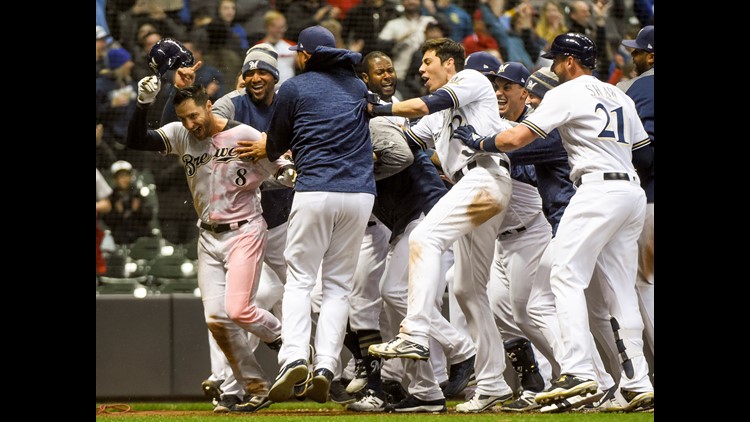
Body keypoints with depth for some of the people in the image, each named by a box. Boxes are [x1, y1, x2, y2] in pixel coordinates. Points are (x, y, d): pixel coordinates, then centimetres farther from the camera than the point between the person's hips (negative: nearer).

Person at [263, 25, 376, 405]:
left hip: (315, 191, -4)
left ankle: (294, 356, -18)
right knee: (338, 284, 8)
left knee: (299, 278, 1)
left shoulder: (294, 88, 3)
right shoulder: (358, 87, 17)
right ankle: (325, 366, -5)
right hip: (360, 192, 4)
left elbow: (275, 148, 10)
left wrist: (269, 152, 35)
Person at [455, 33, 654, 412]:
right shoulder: (620, 97, 22)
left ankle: (578, 372, -23)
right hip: (633, 192, 8)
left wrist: (480, 143, 8)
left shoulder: (567, 94, -1)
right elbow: (643, 150, 22)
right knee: (621, 288, 9)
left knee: (567, 276, -10)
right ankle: (637, 384, 4)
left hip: (598, 188, -8)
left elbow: (516, 139, -7)